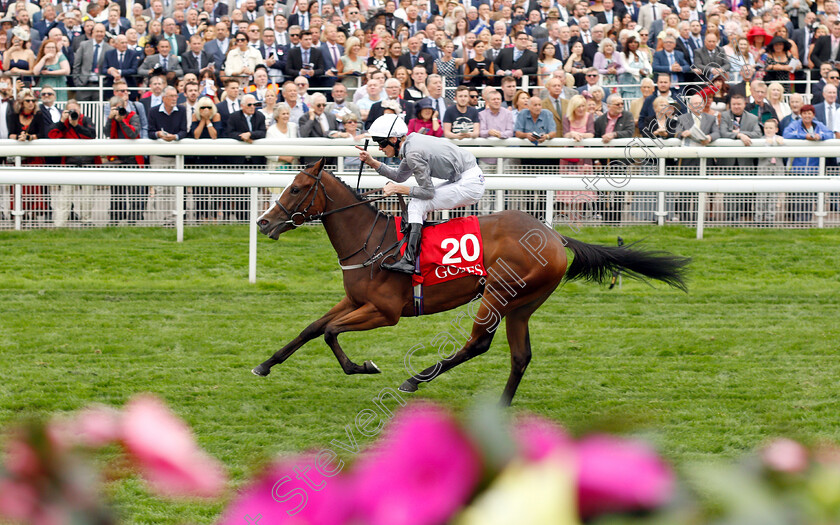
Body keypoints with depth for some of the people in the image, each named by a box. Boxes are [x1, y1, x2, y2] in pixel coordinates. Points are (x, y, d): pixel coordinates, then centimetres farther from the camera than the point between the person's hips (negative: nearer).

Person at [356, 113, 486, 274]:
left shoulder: (414, 153, -21)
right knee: (418, 204, 16)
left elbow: (428, 191, -16)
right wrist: (372, 163, 15)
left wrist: (398, 189, -7)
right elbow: (400, 175, 23)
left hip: (470, 185, -10)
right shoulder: (412, 142, 8)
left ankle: (409, 261, -19)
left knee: (417, 205, -12)